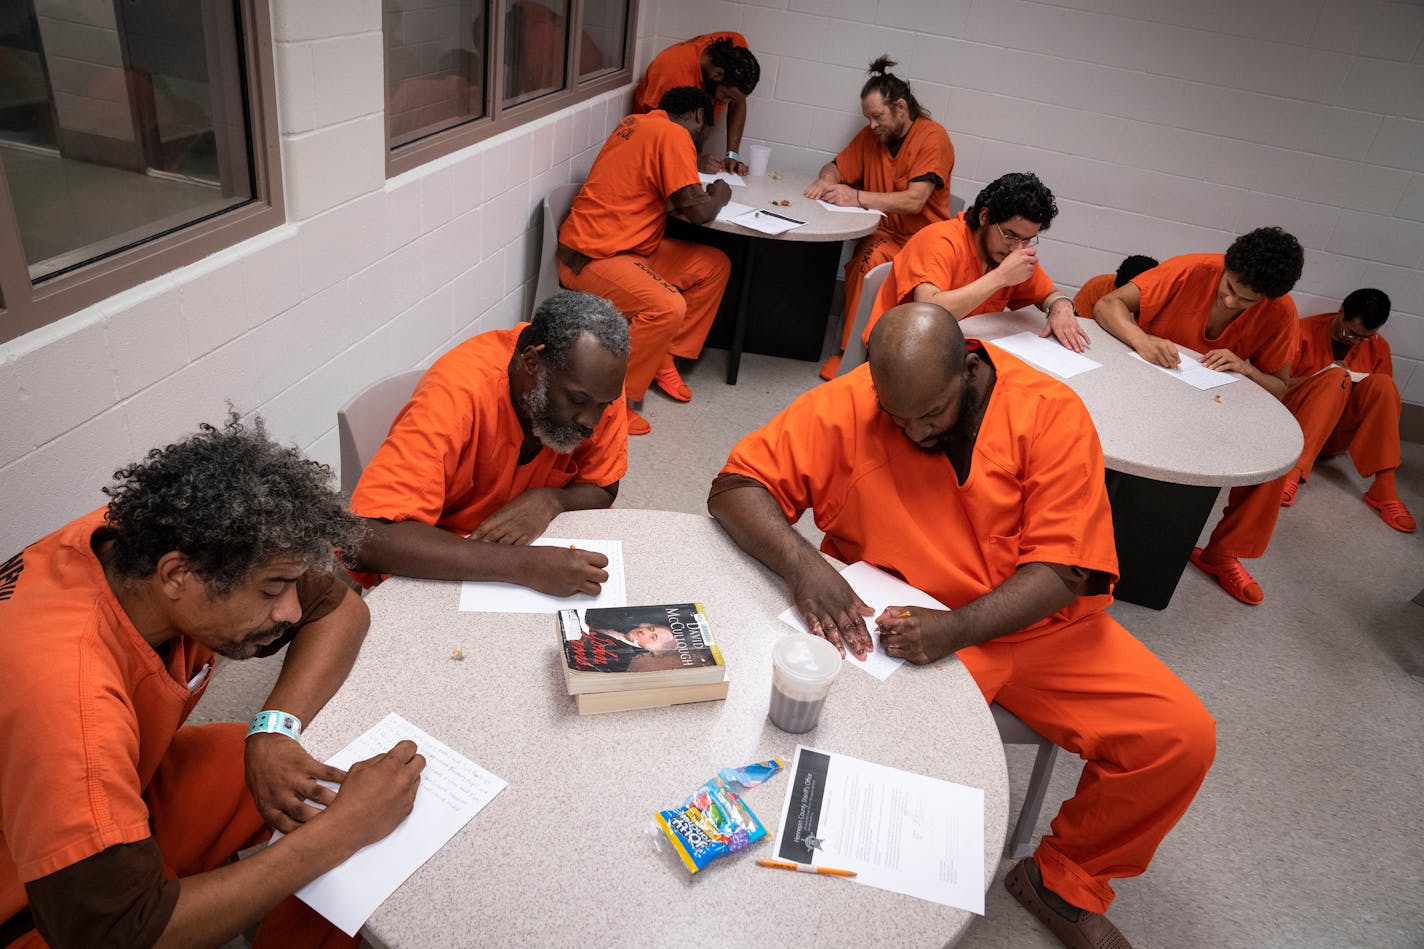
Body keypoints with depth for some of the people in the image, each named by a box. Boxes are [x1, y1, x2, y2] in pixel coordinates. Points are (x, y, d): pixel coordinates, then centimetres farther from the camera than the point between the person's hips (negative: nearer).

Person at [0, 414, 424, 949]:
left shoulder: (151, 536, -19)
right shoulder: (68, 693, -38)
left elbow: (340, 610, -7)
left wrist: (274, 729, -22)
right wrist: (346, 828, -34)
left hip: (128, 786, 7)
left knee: (332, 781, -7)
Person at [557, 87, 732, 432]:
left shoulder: (638, 122, 13)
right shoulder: (674, 135, -14)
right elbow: (697, 211, -20)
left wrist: (694, 179, 14)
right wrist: (718, 196, 1)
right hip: (592, 258, -10)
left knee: (715, 265, 6)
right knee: (668, 308, -32)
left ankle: (662, 360, 11)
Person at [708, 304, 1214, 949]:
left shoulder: (1049, 411, -11)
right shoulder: (845, 407, -12)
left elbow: (1064, 568, -14)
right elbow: (734, 488, -11)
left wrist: (958, 629, -30)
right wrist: (799, 562, -30)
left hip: (1034, 624, 2)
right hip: (898, 628, -1)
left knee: (1182, 736, -9)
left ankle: (1062, 881, 17)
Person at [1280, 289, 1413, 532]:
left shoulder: (1378, 348, 5)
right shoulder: (1305, 332, -7)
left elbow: (1384, 398, 9)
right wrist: (1320, 377, -22)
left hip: (1339, 437, 4)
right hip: (1295, 423, -4)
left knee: (1382, 384, -23)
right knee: (1336, 378, -30)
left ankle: (1383, 487, -29)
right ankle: (1292, 473, -45)